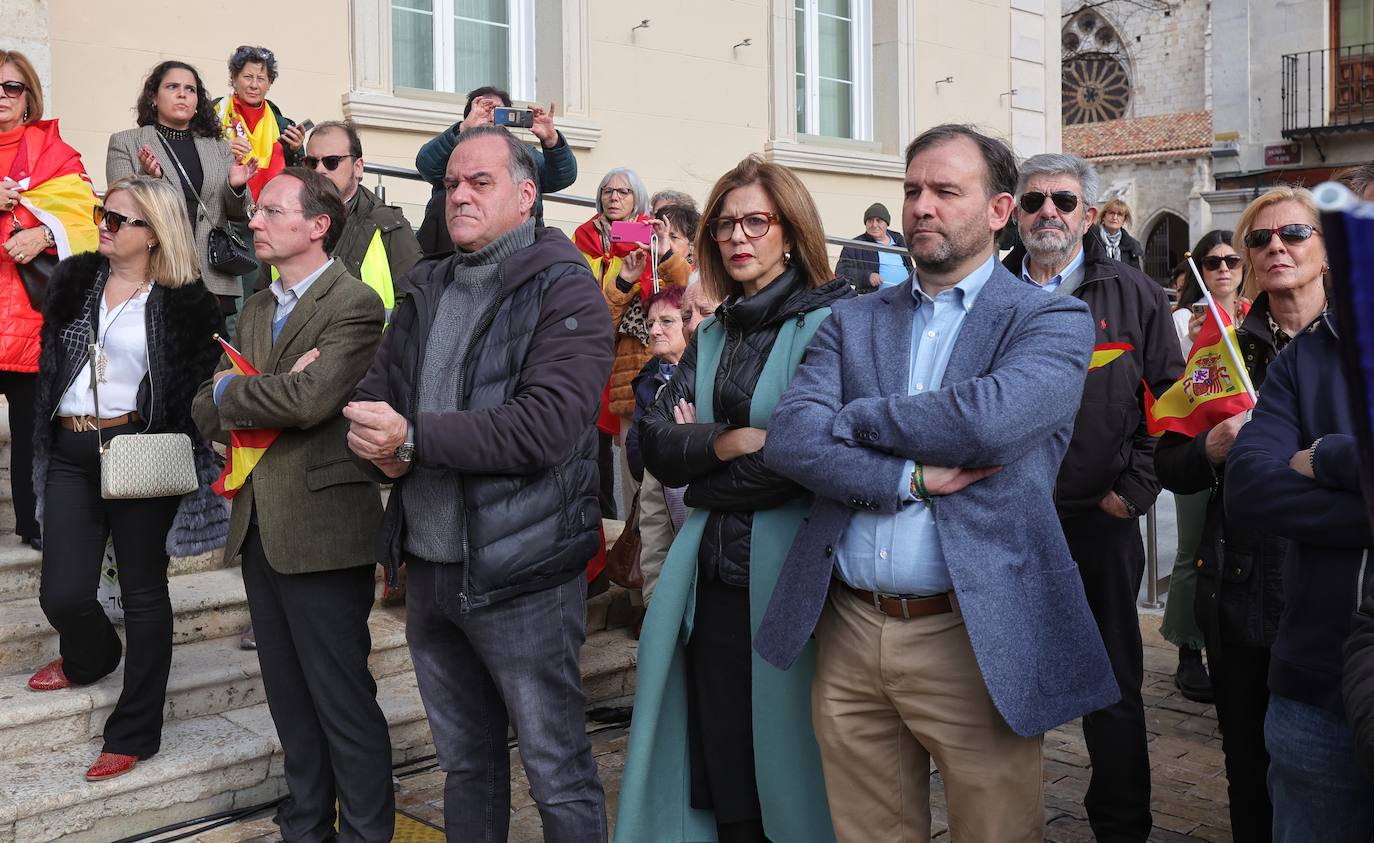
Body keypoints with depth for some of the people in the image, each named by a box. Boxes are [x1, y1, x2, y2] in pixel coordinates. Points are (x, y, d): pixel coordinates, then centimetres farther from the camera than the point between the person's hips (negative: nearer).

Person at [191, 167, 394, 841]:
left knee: (342, 699, 1)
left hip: (321, 527, -8)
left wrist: (229, 391, -8)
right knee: (289, 696, 17)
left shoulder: (353, 304, -10)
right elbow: (208, 415, 9)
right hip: (258, 527, 8)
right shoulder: (256, 310, 15)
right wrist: (270, 392, -11)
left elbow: (311, 398, -24)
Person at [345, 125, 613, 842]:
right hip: (430, 567, 7)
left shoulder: (564, 291, -10)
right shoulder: (428, 291, 13)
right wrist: (381, 448, -12)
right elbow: (375, 392, 11)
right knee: (465, 762, 20)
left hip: (521, 574, -6)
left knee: (558, 775, 4)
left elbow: (547, 424, -23)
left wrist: (414, 437, -21)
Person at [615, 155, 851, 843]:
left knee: (790, 771, 7)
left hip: (788, 573, -5)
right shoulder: (711, 337, 14)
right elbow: (658, 449, 5)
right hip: (714, 578, 6)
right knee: (721, 787, 11)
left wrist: (700, 454, -6)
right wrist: (731, 442, -13)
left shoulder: (833, 322, -6)